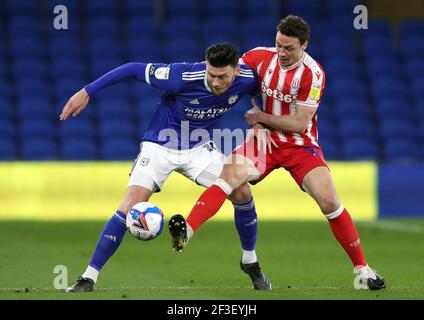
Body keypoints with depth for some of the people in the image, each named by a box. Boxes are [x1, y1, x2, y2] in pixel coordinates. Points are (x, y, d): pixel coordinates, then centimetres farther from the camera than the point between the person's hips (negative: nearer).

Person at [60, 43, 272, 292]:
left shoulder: (247, 80, -18)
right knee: (131, 206, -18)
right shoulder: (184, 77, -31)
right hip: (160, 146, -4)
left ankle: (251, 263, 18)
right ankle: (88, 279, -13)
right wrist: (87, 92, -21)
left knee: (241, 194, -8)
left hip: (199, 147, 4)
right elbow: (134, 69, -22)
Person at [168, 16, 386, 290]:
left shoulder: (312, 74, -18)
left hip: (301, 145, -2)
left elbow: (299, 124, -16)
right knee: (231, 174, -27)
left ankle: (362, 270, -2)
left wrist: (261, 117, -14)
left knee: (329, 201, -16)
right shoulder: (261, 57, -8)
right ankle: (186, 232, -43)